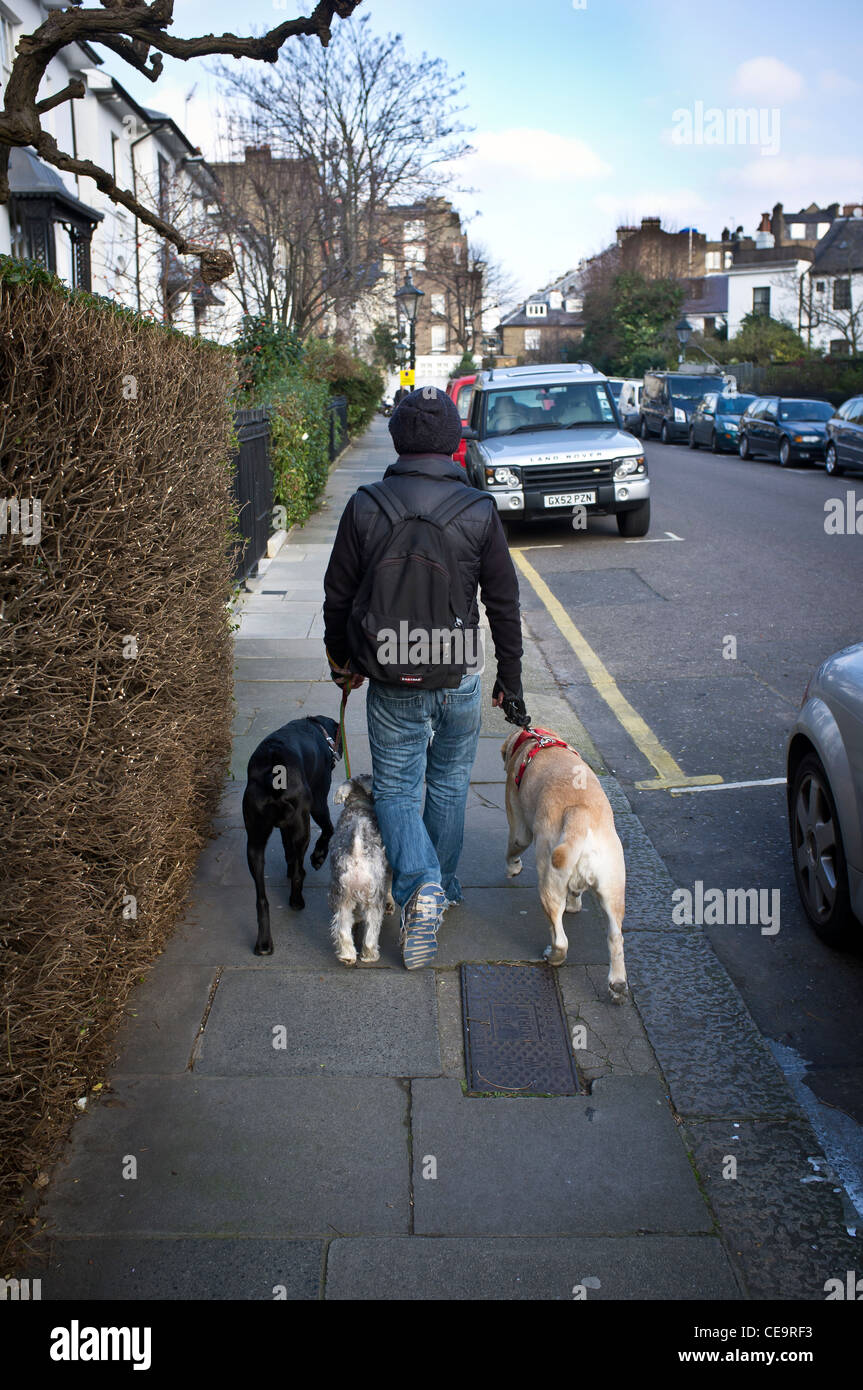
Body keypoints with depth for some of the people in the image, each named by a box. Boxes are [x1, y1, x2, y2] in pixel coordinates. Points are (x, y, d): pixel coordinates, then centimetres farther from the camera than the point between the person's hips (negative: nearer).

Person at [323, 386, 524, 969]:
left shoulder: (365, 507, -8)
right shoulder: (480, 510, -8)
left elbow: (338, 596, 0)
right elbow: (504, 604, -2)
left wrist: (341, 660, 16)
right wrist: (510, 679, 9)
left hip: (392, 683, -1)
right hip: (459, 681, 1)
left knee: (396, 790, 9)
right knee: (449, 786, 19)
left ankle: (420, 884, -13)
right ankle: (443, 887, 33)